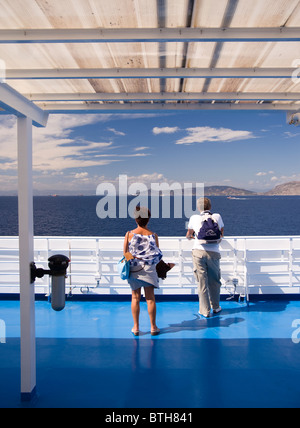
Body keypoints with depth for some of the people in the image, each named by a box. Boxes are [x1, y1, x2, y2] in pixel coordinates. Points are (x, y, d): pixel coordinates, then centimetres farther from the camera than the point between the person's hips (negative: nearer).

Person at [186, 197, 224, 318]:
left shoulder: (194, 218, 4)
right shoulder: (217, 217, 7)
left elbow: (189, 235, 20)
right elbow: (221, 234, 22)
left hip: (199, 251, -1)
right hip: (214, 252, 1)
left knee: (202, 282, 5)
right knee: (214, 281, 16)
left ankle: (205, 310, 11)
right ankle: (215, 307, 29)